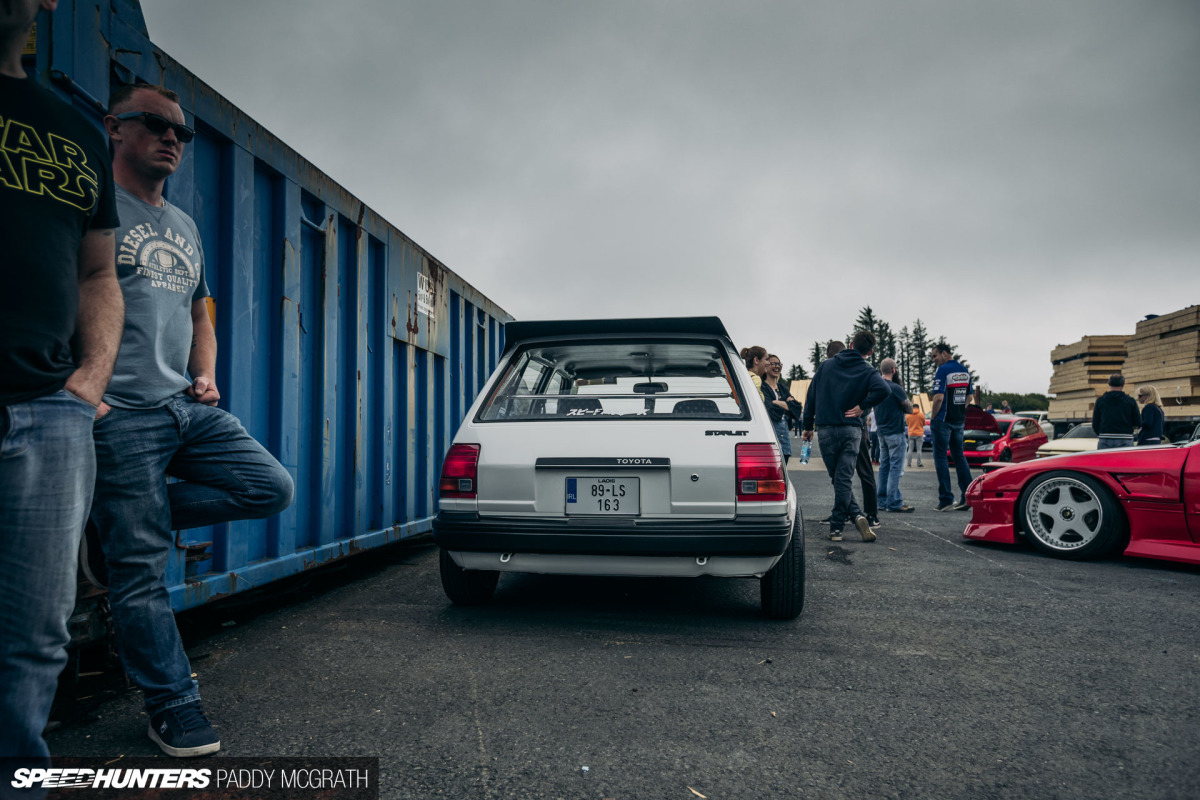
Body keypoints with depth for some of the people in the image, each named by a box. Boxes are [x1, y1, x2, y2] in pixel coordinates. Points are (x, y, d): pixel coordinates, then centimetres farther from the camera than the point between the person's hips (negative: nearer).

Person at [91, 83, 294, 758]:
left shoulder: (185, 228, 22)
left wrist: (205, 375, 11)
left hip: (189, 407, 7)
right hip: (121, 415, -7)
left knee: (273, 489, -4)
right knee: (141, 570, -2)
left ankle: (138, 516, 10)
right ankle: (173, 703, 11)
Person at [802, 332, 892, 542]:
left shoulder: (826, 365, 9)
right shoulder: (867, 371, 1)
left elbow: (811, 396, 8)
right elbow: (883, 390, -21)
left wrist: (808, 426, 14)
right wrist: (862, 407, -7)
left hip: (825, 430, 1)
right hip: (851, 430, -1)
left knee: (837, 479, 10)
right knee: (843, 479, 2)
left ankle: (856, 515, 0)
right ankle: (836, 526, -1)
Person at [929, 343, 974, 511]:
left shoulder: (943, 370, -13)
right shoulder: (964, 371, 12)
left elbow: (939, 397, -21)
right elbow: (970, 397, 15)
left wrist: (933, 416, -9)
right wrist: (959, 411, 16)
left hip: (943, 420, -7)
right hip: (960, 420, 7)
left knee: (941, 457, -2)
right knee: (959, 456, 14)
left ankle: (946, 499, -4)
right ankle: (968, 496, 11)